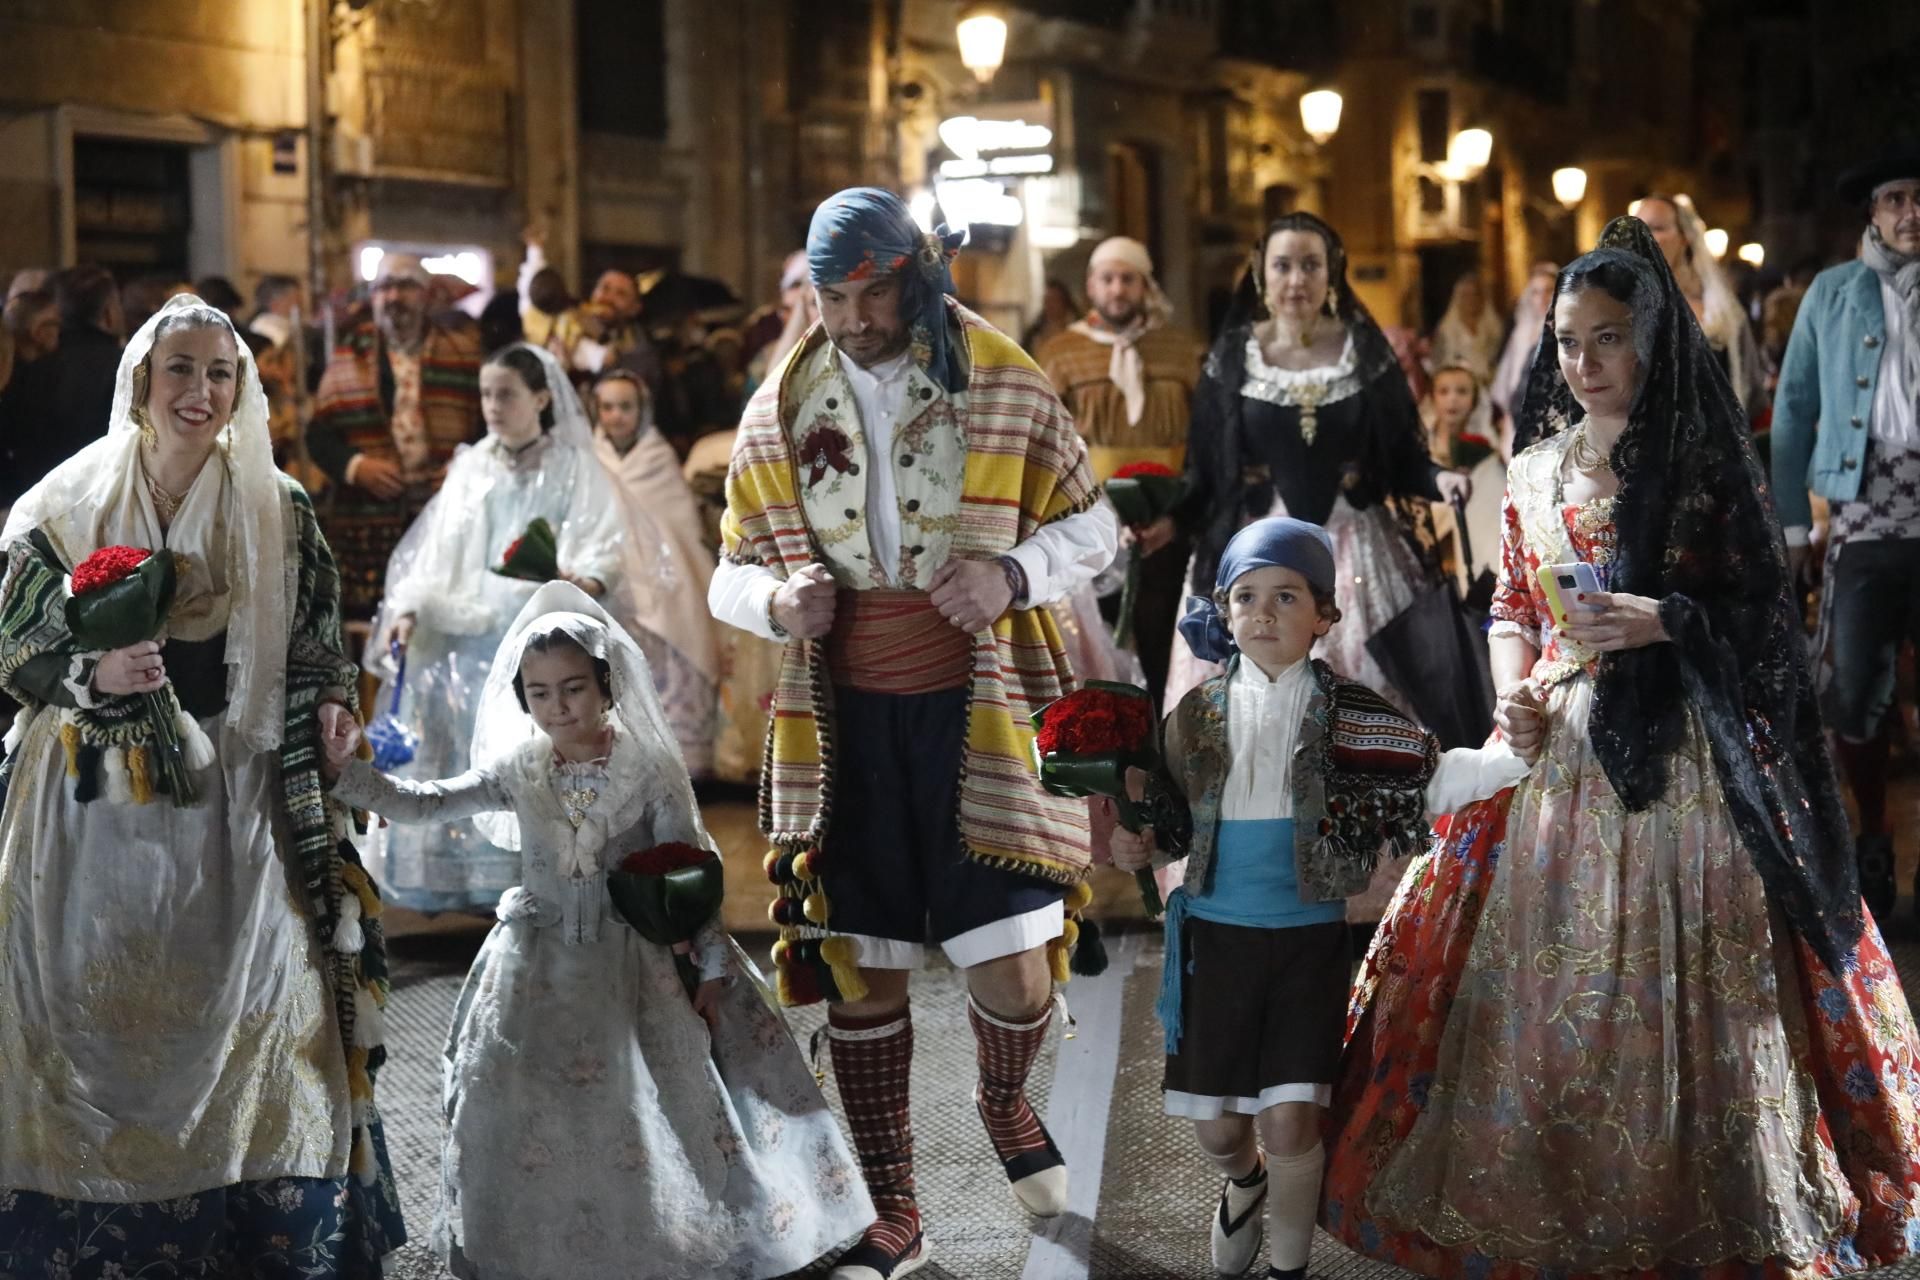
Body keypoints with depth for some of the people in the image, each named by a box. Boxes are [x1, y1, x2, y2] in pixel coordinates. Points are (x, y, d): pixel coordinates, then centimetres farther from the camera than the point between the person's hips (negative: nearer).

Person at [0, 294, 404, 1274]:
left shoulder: (278, 512, 5)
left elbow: (318, 652, 10)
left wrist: (329, 701, -11)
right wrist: (95, 673, -16)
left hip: (230, 806, 0)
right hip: (96, 803, 0)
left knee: (253, 1002, -3)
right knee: (96, 1010, 0)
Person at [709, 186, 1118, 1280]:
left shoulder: (1004, 387, -1)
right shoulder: (780, 412, 5)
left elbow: (1093, 524, 5)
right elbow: (732, 575, 11)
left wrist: (1015, 573, -16)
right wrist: (778, 598, -13)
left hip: (980, 708, -2)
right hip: (846, 720, 2)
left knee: (1018, 974, -4)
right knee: (863, 976, 7)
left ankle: (1006, 1098, 34)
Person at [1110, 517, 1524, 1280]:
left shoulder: (1350, 716, -4)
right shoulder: (1198, 715, 2)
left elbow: (1429, 780, -6)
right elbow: (1175, 825, 11)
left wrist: (1515, 756, -19)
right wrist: (1140, 844, -9)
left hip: (1310, 940, -2)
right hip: (1215, 938, 2)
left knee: (1290, 1121, -7)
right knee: (1214, 1124, 9)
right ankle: (1244, 1178, 46)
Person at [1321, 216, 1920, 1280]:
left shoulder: (1705, 466, -4)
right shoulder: (1534, 471, 11)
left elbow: (1758, 613, -4)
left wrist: (1663, 620, -20)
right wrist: (1511, 692, -1)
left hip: (1677, 758, -4)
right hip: (1557, 751, 4)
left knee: (1668, 981, -2)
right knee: (1540, 980, 6)